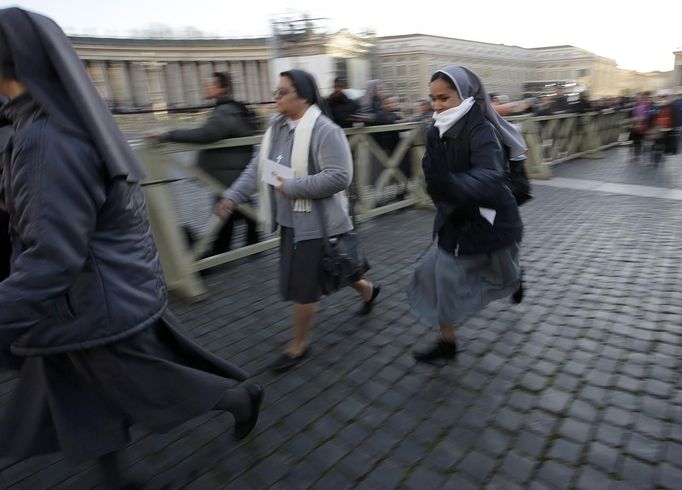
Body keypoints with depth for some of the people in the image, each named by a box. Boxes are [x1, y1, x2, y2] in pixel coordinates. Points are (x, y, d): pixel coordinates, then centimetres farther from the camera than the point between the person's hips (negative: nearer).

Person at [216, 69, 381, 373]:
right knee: (323, 272, 22)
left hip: (315, 222, -8)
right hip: (290, 220, 8)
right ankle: (367, 290, 49)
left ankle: (299, 344, 24)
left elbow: (339, 177, -26)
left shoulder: (324, 131, -19)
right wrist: (232, 197, -4)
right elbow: (257, 168, 7)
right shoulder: (277, 127, 7)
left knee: (302, 284, 2)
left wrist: (292, 187, -24)